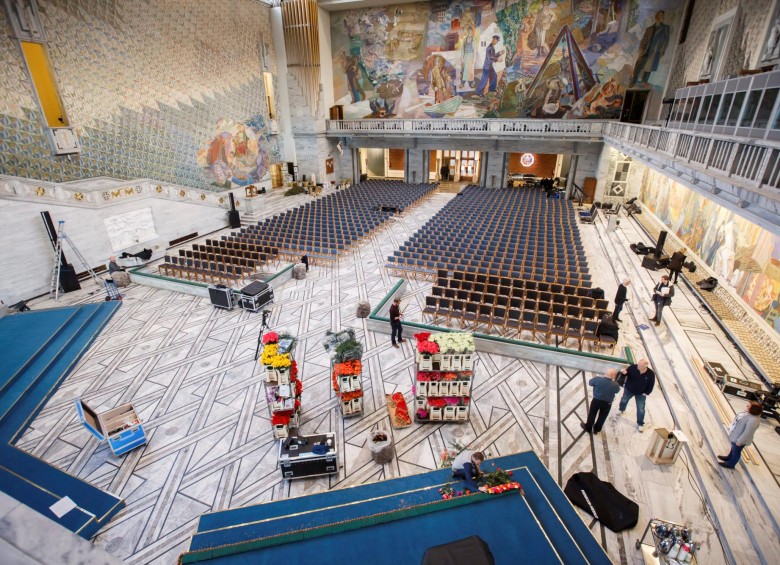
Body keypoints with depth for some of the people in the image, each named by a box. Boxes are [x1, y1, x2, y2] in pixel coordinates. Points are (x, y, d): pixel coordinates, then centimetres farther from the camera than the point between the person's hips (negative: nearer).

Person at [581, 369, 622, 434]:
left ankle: (588, 428, 39)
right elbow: (617, 391, 1)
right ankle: (596, 430, 42)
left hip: (596, 401, 0)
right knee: (602, 417, 23)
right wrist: (614, 381, 8)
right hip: (607, 404, 1)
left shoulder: (597, 379, -26)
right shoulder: (615, 385, -23)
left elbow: (590, 382, -4)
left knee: (592, 414, 21)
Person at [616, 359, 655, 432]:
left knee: (641, 409, 9)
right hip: (629, 390, 1)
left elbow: (651, 384, -9)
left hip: (641, 394, -1)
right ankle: (621, 409, 60)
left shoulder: (651, 374, -26)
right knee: (624, 400, 27)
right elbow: (626, 372, -14)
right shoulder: (633, 367, -30)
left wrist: (647, 393, -7)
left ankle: (640, 424, 33)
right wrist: (624, 373, -38)